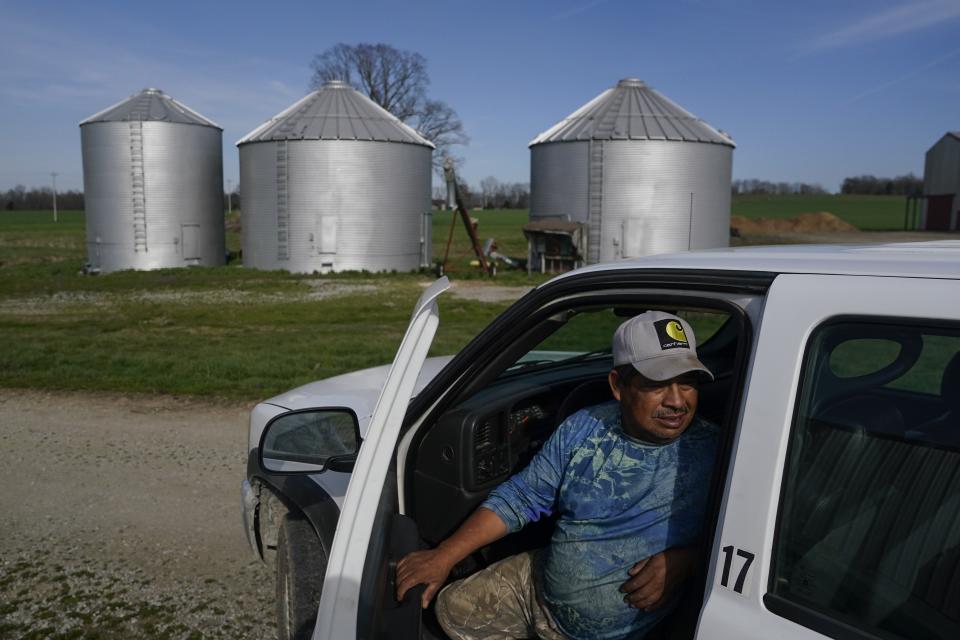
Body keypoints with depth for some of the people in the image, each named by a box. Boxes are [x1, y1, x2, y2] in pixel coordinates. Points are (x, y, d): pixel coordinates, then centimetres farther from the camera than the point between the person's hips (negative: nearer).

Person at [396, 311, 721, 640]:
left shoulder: (712, 450, -18)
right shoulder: (583, 430, -7)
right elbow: (520, 498, -2)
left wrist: (681, 562, -27)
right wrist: (444, 555, -6)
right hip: (542, 585, 5)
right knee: (453, 608, 11)